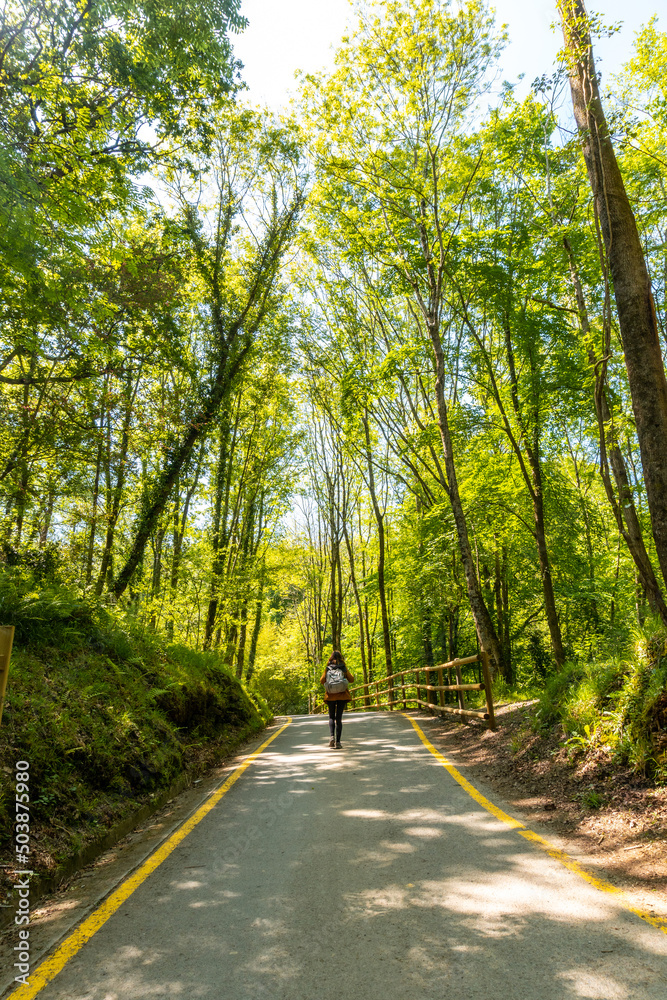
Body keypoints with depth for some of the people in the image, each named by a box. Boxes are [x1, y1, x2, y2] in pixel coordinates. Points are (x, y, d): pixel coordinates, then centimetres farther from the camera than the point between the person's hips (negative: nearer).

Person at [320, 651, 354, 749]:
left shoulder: (327, 668, -1)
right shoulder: (343, 668, -2)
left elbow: (322, 681, 0)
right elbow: (351, 680, 0)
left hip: (330, 695, 0)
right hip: (342, 695, 0)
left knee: (331, 717, 13)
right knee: (339, 717, 3)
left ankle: (332, 736, -9)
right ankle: (338, 742, -1)